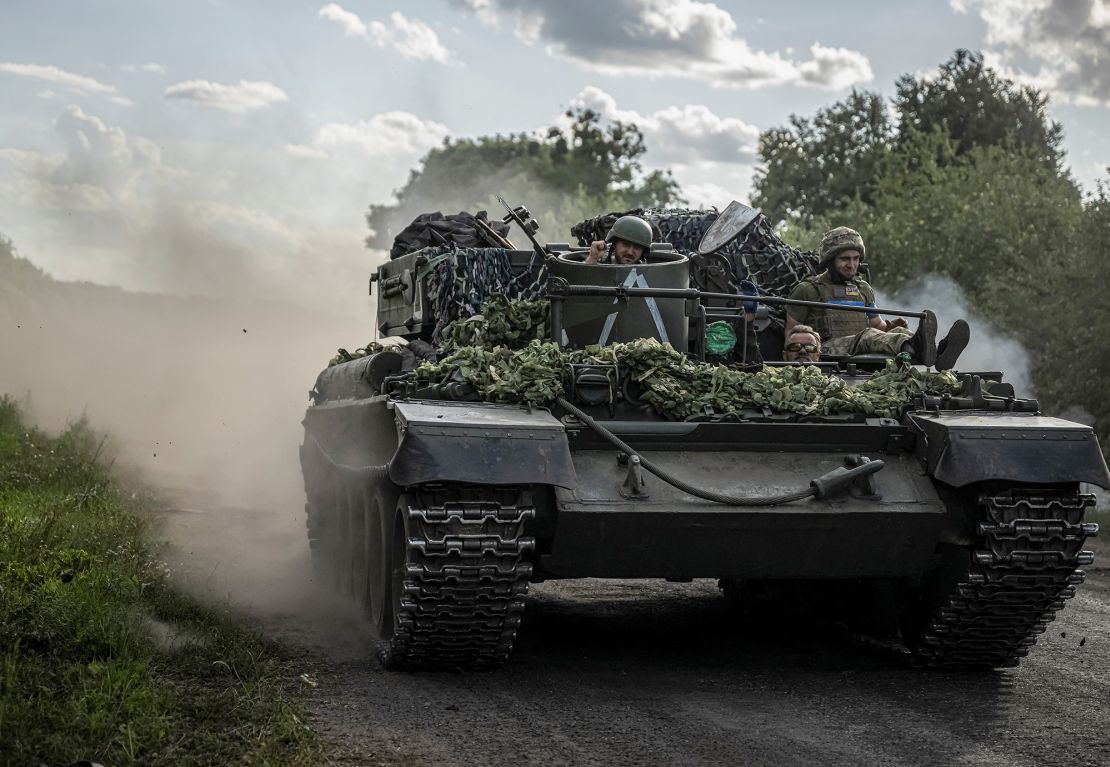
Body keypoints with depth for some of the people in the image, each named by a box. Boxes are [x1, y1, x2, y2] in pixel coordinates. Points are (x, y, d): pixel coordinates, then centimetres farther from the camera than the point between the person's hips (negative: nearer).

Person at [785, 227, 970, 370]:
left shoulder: (864, 289, 26)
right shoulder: (808, 289, 9)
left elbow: (876, 323, 31)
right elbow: (791, 331, 10)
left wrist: (890, 325, 7)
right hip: (829, 350, -5)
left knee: (898, 332, -25)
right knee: (868, 336, -36)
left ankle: (937, 353, -57)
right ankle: (915, 347, -68)